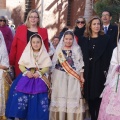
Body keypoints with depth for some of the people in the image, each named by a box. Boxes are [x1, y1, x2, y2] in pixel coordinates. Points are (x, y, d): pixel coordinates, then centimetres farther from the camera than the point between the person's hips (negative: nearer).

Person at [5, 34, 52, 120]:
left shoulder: (44, 54, 4)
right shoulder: (26, 53, 6)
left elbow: (47, 67, 0)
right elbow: (21, 65, 4)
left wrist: (39, 72, -18)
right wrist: (26, 72, -14)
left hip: (39, 79, 0)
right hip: (27, 77, 1)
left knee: (38, 98, -7)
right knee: (21, 96, -11)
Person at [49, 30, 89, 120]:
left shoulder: (77, 50, 5)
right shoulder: (59, 49, 6)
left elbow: (80, 64, 4)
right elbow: (54, 64, 9)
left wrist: (81, 77, -1)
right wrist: (52, 76, 5)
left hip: (73, 78, -1)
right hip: (60, 77, 1)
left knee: (72, 97, -2)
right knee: (60, 97, 2)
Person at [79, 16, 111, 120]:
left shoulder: (105, 39, 2)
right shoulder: (85, 39, 8)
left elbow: (107, 56, -3)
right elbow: (83, 56, 6)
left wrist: (105, 70, -11)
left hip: (100, 71, -2)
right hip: (88, 71, 3)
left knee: (98, 95, 0)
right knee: (89, 95, 7)